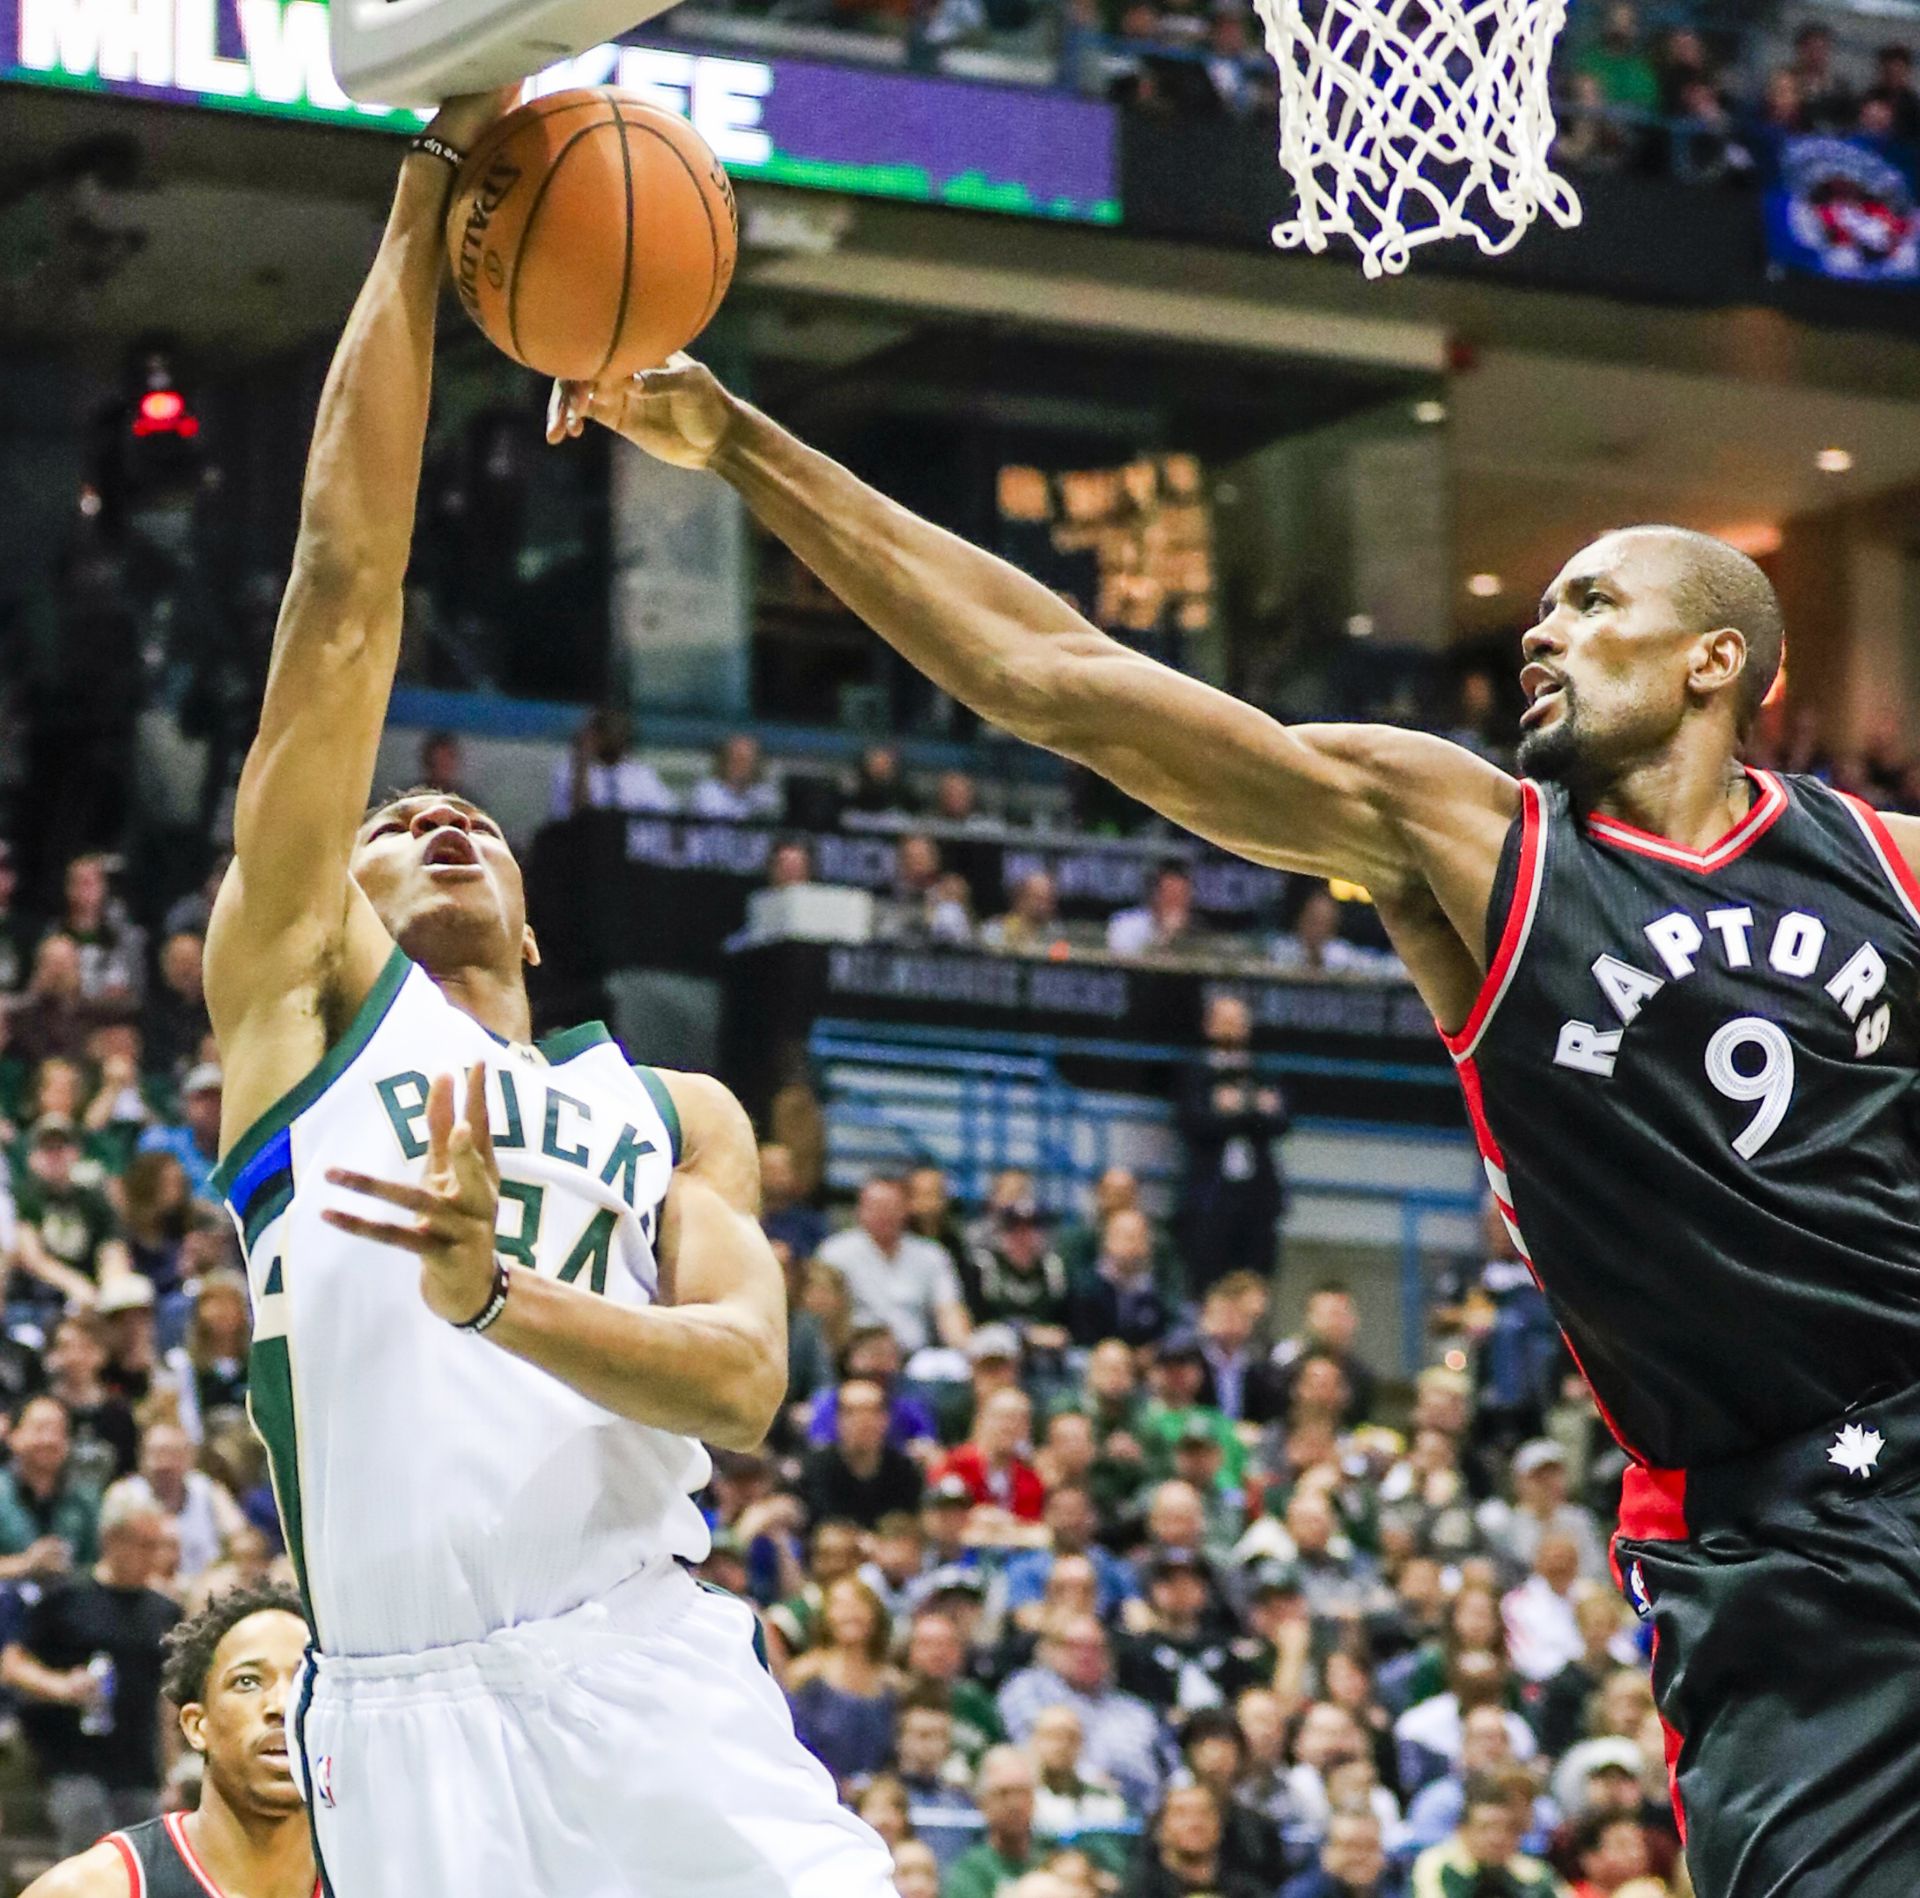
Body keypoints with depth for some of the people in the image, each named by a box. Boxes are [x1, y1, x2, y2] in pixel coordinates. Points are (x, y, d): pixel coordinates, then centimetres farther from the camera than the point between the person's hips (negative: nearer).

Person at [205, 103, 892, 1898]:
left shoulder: (678, 1113, 24)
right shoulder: (305, 984, 16)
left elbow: (742, 1380, 4)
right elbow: (348, 574, 11)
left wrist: (494, 1294, -13)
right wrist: (430, 185, 10)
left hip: (655, 1679, 2)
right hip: (398, 1724, -2)